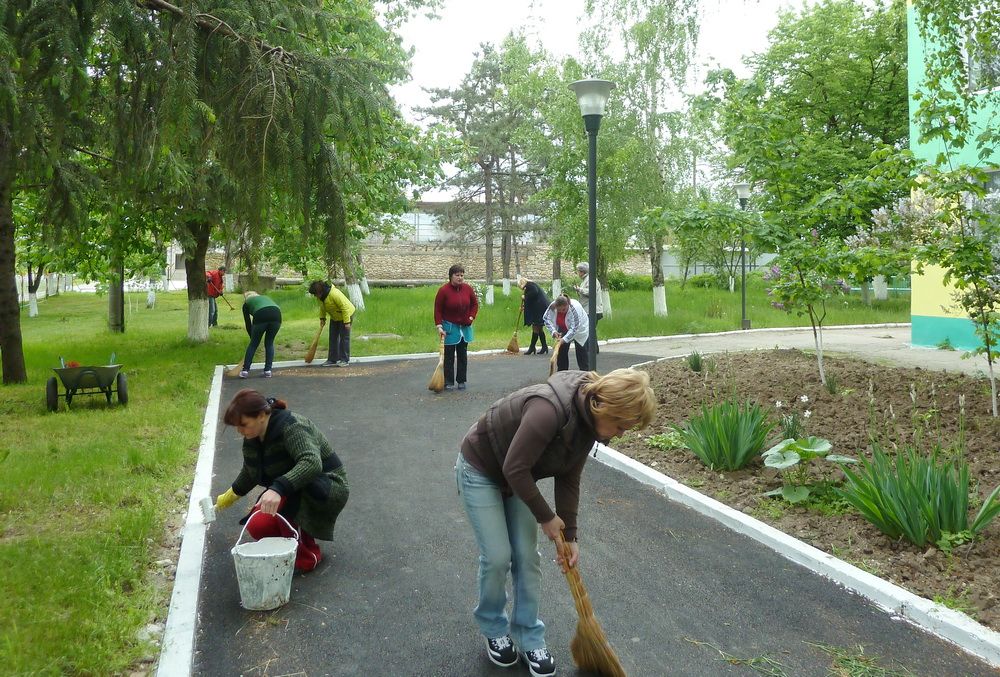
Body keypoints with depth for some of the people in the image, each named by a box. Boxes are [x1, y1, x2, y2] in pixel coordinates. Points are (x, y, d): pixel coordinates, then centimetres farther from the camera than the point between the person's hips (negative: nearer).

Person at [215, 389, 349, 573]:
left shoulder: (290, 426, -26)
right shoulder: (252, 439, -1)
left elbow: (312, 463, -43)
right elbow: (250, 473, 19)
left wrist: (278, 488, -54)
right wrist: (228, 498, 32)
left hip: (328, 490, -7)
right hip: (291, 493, 7)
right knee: (257, 527, -14)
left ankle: (307, 557, -16)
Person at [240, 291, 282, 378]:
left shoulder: (246, 303, 30)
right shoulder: (265, 297, 40)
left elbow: (248, 323, 28)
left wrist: (253, 337, 41)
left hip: (261, 316, -3)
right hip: (276, 314, 3)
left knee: (253, 344, 13)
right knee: (269, 344, 19)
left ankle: (245, 370, 14)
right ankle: (268, 371, 15)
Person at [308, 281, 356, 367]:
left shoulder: (334, 294, -34)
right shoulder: (320, 296, -9)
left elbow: (344, 307, -30)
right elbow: (322, 307, 10)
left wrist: (347, 322, -28)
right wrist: (322, 318, 8)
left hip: (346, 314, -8)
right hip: (335, 317, 8)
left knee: (344, 337, -5)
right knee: (333, 338, 8)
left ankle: (345, 360, 0)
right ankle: (332, 360, 13)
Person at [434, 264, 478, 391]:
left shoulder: (468, 289, -2)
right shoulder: (444, 290, -14)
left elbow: (475, 304, 12)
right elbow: (437, 310, -11)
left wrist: (471, 317, 0)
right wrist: (439, 326, -16)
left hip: (464, 327, 4)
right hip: (450, 327, -4)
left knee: (463, 355, 10)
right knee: (449, 355, -1)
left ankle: (461, 381, 18)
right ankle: (448, 382, 4)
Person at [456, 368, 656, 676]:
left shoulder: (587, 420, -12)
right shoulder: (550, 409, -39)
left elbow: (568, 480, -1)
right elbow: (514, 469, -33)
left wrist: (569, 535, -1)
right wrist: (546, 517, -20)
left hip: (517, 476, 7)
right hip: (480, 470, -7)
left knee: (527, 556, 4)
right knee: (497, 557, -4)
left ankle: (529, 639, 19)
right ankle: (493, 629, 21)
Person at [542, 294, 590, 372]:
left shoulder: (575, 308, -39)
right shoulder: (552, 307, -27)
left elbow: (574, 328, -37)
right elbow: (546, 318, -13)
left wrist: (564, 339, -44)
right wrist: (553, 331, -24)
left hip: (580, 330, -4)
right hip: (563, 331, 4)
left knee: (581, 351, -4)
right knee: (561, 350, 2)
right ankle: (561, 371, 10)